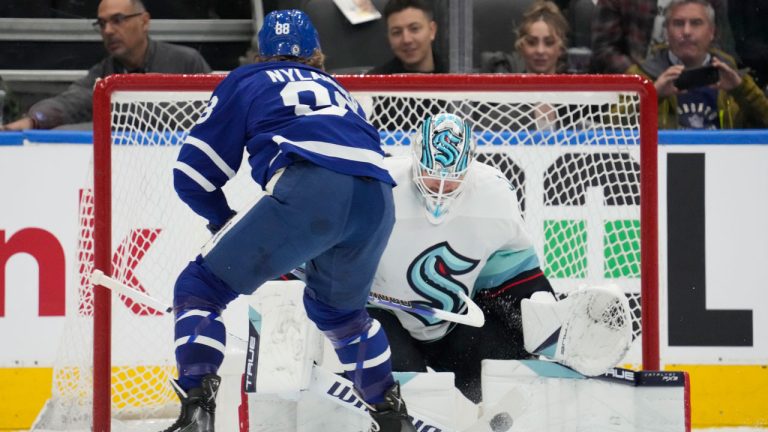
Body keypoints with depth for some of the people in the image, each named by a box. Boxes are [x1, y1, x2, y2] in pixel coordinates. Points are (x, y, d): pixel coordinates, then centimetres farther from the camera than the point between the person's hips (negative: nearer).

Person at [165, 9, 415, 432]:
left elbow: (192, 176, 22)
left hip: (308, 190, -5)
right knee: (336, 306, 33)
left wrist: (225, 221, 41)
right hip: (378, 201, 5)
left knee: (201, 286, 8)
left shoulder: (244, 82, 27)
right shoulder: (339, 92, 40)